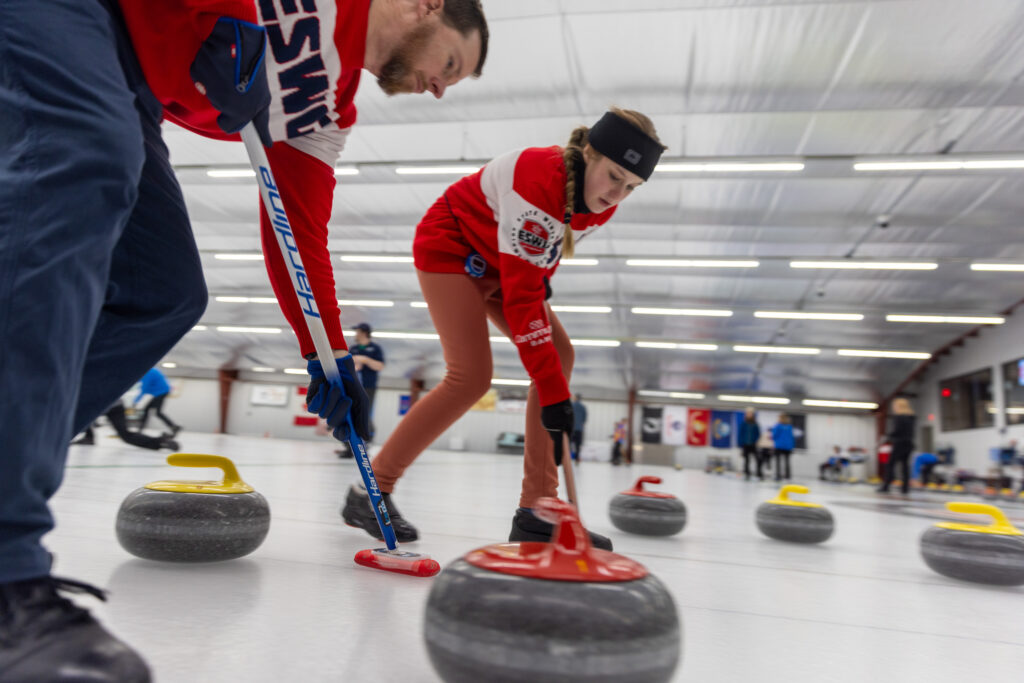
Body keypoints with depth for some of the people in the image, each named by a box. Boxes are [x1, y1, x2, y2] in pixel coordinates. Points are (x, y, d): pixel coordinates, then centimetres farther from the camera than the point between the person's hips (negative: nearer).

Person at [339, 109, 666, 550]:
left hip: (500, 261, 8)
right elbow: (521, 298, -39)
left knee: (560, 355, -8)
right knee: (471, 377, -21)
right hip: (450, 247, -8)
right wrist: (554, 393, -39)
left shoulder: (601, 199, -11)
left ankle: (536, 512, -5)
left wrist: (543, 273, -3)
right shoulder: (538, 180, -36)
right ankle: (371, 490, -5)